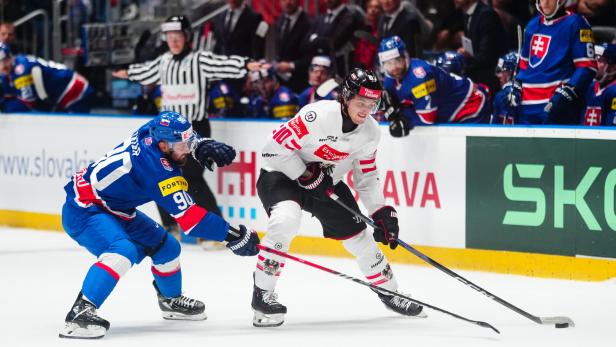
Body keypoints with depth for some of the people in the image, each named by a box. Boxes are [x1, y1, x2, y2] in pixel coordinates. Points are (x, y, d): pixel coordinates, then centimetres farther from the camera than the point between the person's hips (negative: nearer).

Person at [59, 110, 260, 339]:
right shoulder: (158, 168, -32)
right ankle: (81, 312, -37)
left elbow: (187, 139, 15)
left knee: (166, 246, 16)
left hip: (114, 209, 10)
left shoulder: (152, 133, -9)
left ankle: (171, 300, 42)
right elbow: (189, 217, -29)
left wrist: (203, 146, -6)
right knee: (123, 251, -35)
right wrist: (231, 234, -26)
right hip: (82, 210, -10)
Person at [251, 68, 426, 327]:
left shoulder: (370, 131, -8)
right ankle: (262, 295, -22)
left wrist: (382, 212, -4)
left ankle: (389, 292, 30)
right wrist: (308, 176, -25)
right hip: (282, 175, -6)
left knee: (357, 233, 7)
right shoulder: (318, 115, -31)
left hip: (327, 183, 6)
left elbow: (367, 177, 5)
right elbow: (274, 149, -28)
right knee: (287, 219, -34)